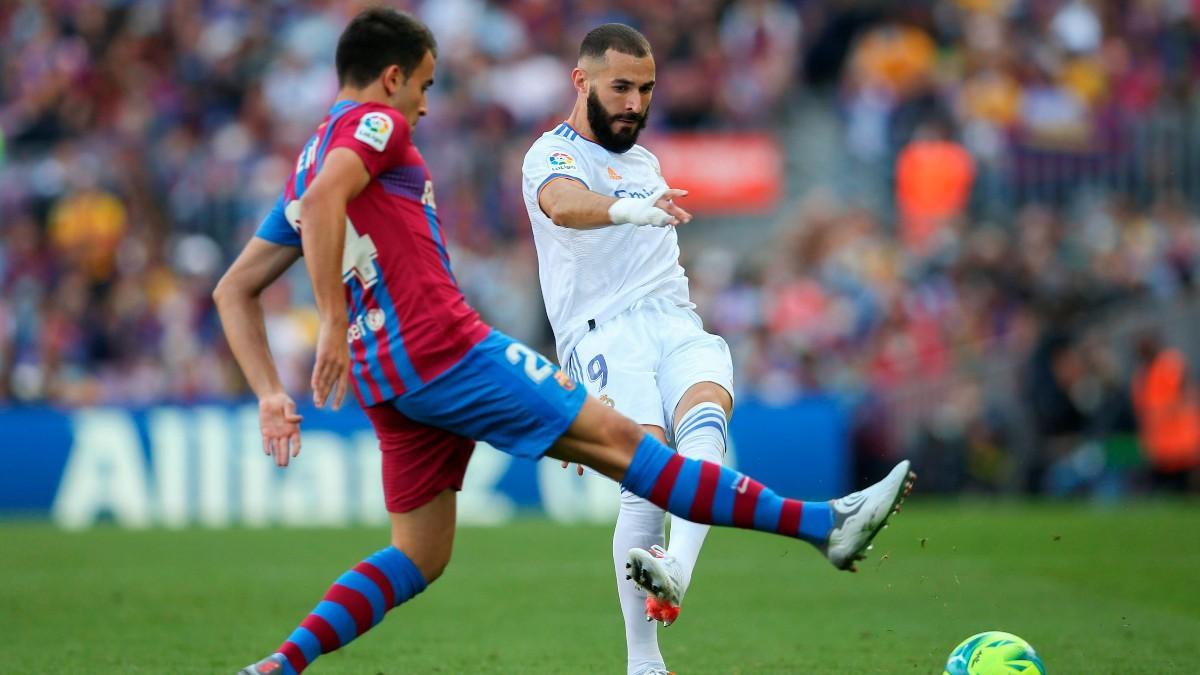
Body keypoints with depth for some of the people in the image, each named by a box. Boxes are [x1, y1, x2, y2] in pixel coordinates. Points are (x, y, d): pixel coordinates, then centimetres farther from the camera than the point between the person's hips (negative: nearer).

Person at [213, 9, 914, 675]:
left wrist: (272, 396, 13)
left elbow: (233, 290, 21)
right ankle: (822, 524, -6)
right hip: (447, 349, -9)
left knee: (419, 559, 12)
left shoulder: (309, 159, 22)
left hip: (389, 382, 9)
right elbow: (323, 203, -25)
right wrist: (334, 323, -26)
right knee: (616, 438, -8)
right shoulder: (374, 123, -3)